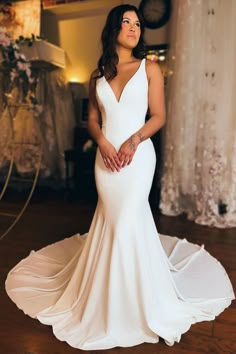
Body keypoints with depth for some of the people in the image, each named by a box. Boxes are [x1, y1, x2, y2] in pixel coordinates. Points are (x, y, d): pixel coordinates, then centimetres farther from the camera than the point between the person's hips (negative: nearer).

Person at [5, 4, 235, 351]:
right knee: (112, 221, 9)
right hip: (105, 156, 3)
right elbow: (93, 118, 11)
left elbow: (159, 116, 0)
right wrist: (104, 143, -9)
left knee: (128, 221, -3)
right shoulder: (99, 74, 12)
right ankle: (113, 294, 30)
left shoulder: (149, 68, 4)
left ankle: (133, 300, 21)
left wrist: (133, 141, -16)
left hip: (138, 154, -2)